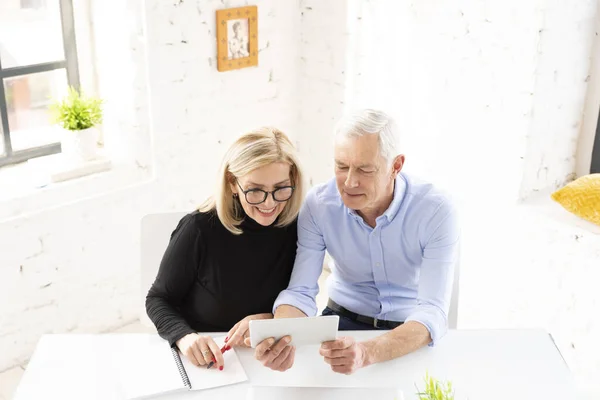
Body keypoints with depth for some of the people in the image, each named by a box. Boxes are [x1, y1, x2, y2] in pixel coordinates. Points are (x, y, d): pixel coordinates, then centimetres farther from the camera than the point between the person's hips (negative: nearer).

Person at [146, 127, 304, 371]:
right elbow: (158, 299, -5)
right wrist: (185, 337, -24)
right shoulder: (201, 228, -16)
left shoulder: (296, 227, -7)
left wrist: (269, 319, -17)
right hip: (200, 363, -1)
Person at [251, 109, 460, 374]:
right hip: (343, 320, 1)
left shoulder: (436, 212, -23)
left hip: (413, 331, 0)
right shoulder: (318, 204, -15)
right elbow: (300, 292, -16)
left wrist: (367, 353, -48)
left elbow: (433, 311, -29)